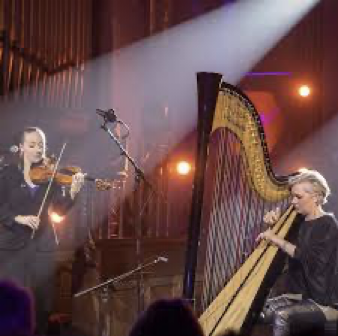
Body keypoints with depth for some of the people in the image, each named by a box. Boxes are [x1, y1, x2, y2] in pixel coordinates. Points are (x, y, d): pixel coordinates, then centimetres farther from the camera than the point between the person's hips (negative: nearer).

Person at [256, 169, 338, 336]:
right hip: (300, 294, 8)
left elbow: (310, 258, -23)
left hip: (324, 302, -8)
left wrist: (277, 239, -20)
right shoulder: (300, 221, 11)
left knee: (282, 316, -28)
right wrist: (274, 222, 3)